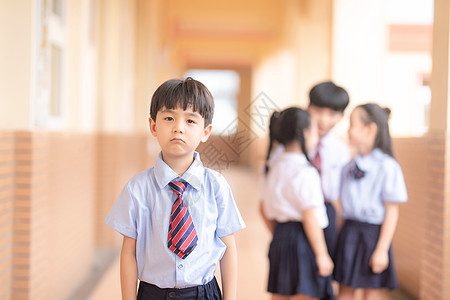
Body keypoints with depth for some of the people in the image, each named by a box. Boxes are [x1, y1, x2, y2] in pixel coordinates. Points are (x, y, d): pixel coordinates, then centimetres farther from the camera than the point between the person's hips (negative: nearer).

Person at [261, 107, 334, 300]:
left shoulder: (274, 168, 10)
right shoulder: (305, 172, -16)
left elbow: (266, 211, 15)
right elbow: (310, 218, -19)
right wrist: (322, 254, -14)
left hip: (280, 236, 8)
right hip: (302, 240, -8)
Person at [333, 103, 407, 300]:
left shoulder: (387, 167, -13)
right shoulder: (349, 166, 7)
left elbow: (392, 212, -13)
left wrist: (382, 250, -14)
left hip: (373, 233, -6)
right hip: (349, 231, 6)